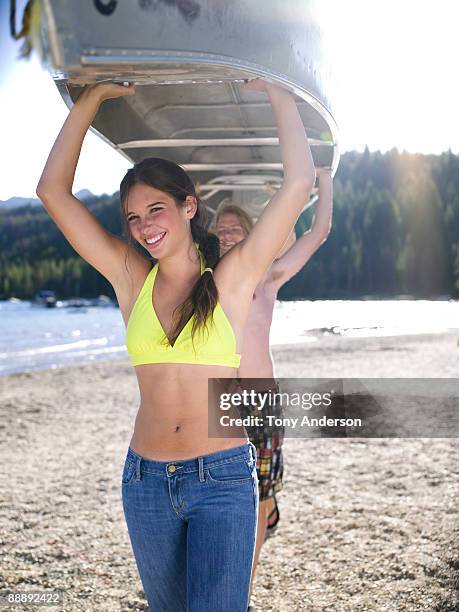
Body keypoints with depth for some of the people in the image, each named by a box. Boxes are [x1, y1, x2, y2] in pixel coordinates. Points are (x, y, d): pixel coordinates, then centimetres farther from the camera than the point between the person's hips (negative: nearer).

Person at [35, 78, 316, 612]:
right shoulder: (131, 280, 4)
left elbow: (299, 182, -9)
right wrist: (92, 98, 2)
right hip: (146, 481, 4)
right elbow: (53, 192, 2)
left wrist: (278, 94, -3)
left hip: (224, 476, -3)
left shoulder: (232, 279, -2)